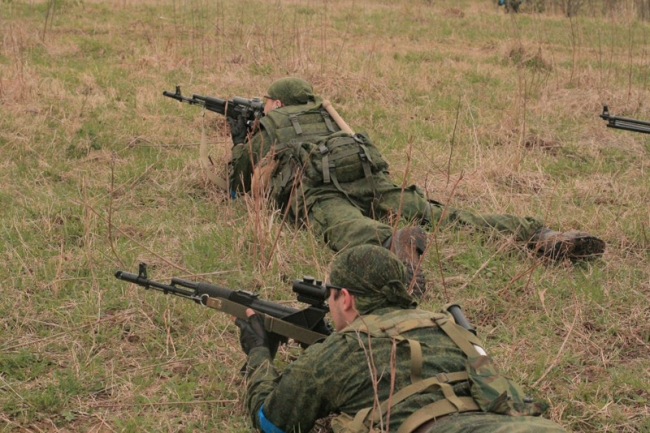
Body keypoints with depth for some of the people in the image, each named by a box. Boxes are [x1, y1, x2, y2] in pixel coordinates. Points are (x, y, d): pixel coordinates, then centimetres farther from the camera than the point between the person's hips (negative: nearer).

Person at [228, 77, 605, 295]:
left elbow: (240, 184, 38)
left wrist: (239, 138, 56)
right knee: (439, 215, -10)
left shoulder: (269, 125, 28)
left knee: (345, 226, -35)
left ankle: (394, 243, -73)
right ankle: (538, 235, -29)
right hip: (371, 177, 5)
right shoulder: (322, 113, 41)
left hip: (317, 186, -5)